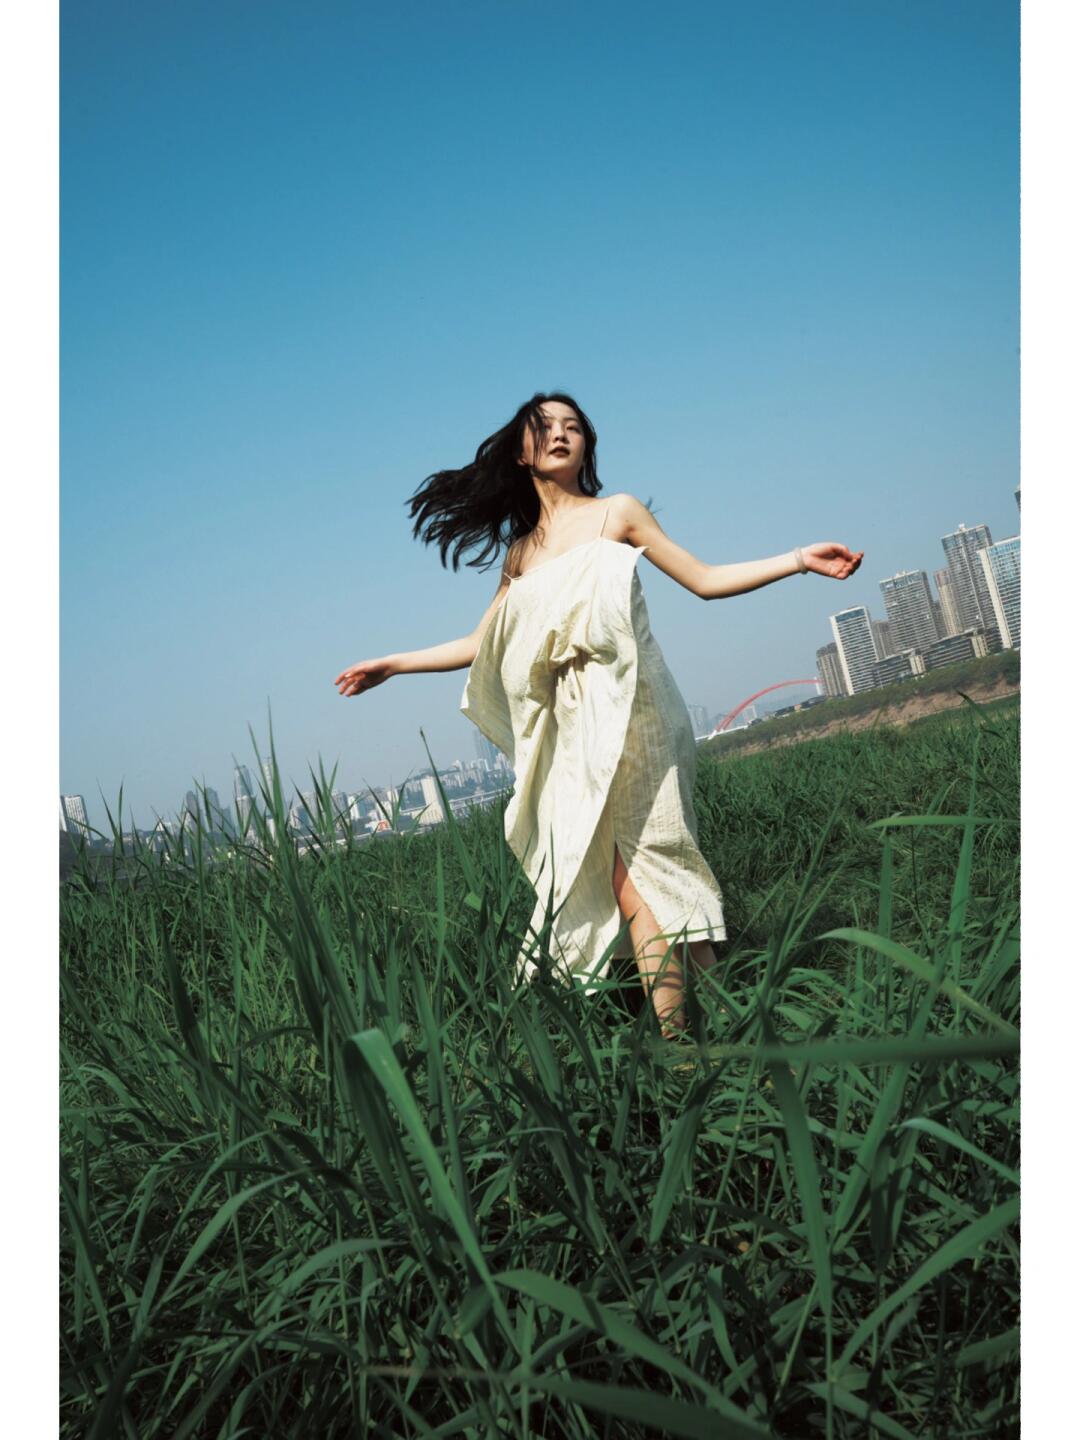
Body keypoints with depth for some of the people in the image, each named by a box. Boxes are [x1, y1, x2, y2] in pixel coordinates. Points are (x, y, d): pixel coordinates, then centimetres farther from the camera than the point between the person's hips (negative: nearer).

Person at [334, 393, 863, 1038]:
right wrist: (391, 665, 21)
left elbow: (705, 580, 8)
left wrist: (797, 560, 0)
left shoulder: (618, 512, 9)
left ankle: (675, 1033, -11)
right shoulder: (520, 554, 17)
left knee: (633, 872, -12)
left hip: (626, 712, -3)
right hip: (569, 731, 3)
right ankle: (675, 1031, 0)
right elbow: (482, 645, 20)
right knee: (620, 874, -3)